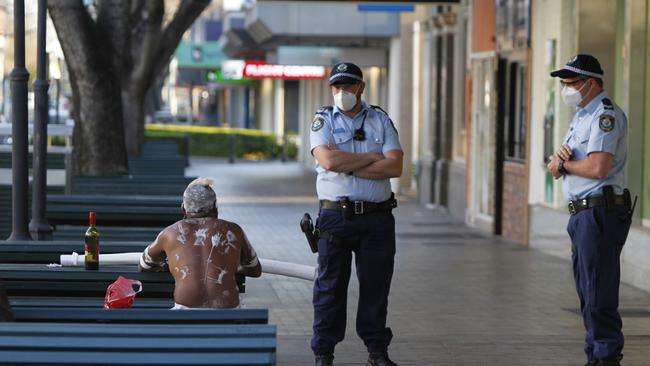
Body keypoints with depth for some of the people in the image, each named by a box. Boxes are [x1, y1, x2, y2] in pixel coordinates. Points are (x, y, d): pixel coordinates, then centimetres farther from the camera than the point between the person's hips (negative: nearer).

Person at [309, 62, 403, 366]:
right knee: (331, 286, 2)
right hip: (336, 215, -2)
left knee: (376, 284, 6)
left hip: (377, 217, 2)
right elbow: (328, 161, -15)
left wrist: (348, 167, -11)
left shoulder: (380, 120, 9)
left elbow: (395, 166, -5)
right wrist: (372, 158, -7)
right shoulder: (323, 120, 4)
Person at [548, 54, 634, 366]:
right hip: (582, 213, 10)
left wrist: (561, 164, -7)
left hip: (601, 212, -10)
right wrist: (559, 157, -7)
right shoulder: (581, 116, 20)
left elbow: (597, 167, -25)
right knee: (587, 292, 14)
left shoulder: (606, 115, -12)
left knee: (599, 294, -9)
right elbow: (557, 167, 17)